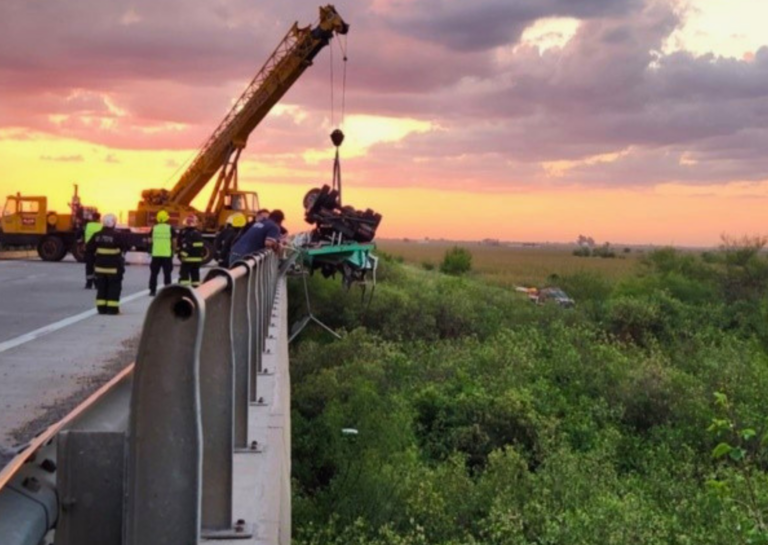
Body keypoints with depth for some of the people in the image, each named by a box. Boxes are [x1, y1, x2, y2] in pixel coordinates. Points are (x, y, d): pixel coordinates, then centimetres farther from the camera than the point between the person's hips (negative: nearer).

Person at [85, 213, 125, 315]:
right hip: (114, 267, -5)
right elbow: (123, 248, -9)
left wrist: (94, 259, 12)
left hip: (100, 266, 5)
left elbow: (88, 249, 3)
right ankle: (112, 308, 1)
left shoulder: (97, 235, 2)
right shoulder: (116, 236, -14)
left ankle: (101, 308, 14)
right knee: (114, 288, 3)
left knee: (101, 287, 13)